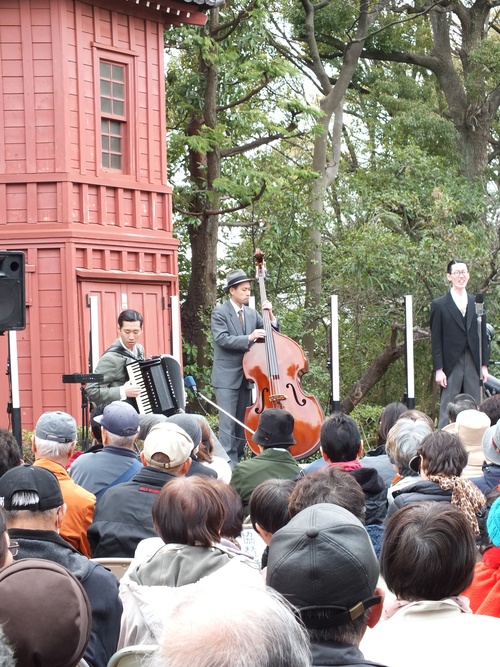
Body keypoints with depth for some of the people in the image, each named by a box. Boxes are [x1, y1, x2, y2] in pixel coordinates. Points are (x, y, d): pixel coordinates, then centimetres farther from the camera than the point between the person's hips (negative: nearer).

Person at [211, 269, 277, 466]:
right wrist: (248, 338, -26)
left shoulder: (252, 313, 11)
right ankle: (229, 463, -10)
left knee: (242, 421, 11)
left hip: (246, 375, 6)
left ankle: (238, 460, 18)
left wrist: (270, 315, -5)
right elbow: (222, 338, -17)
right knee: (228, 422, -9)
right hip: (227, 376, -6)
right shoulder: (219, 312, -5)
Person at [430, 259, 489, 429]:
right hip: (451, 365, -3)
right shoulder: (439, 305, 1)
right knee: (447, 411, -4)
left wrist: (484, 364, 5)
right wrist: (438, 369, -7)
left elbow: (483, 336, 12)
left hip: (473, 365, 3)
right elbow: (436, 340, -1)